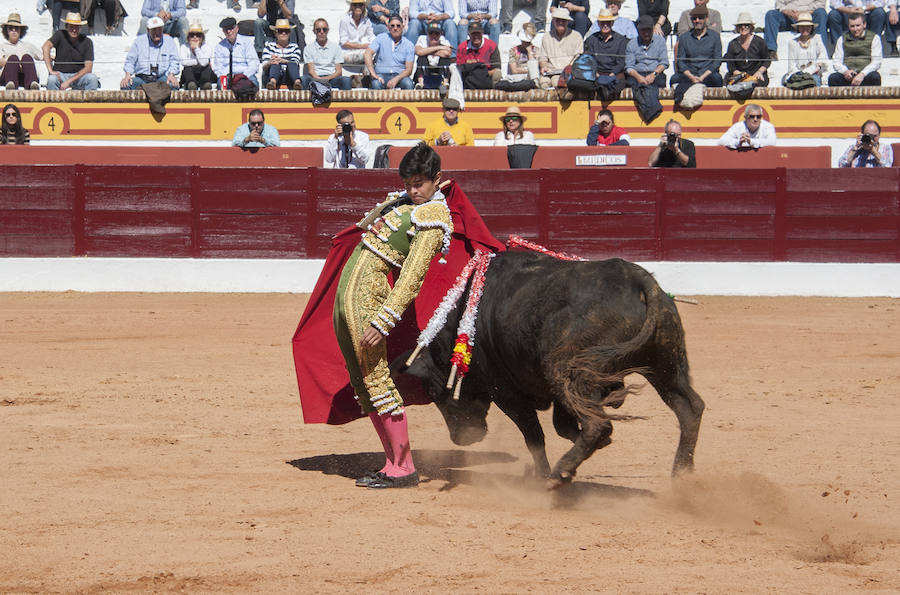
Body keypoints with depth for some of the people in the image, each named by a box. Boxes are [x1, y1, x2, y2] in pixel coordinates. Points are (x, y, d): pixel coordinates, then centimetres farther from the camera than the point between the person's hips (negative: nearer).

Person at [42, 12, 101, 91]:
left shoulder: (87, 42, -7)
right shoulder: (60, 35, -6)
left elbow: (88, 68, -13)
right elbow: (45, 47, -23)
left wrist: (69, 81, -22)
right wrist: (50, 70, -33)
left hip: (79, 75, 1)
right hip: (60, 74, -1)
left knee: (92, 78, -29)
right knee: (52, 79, -33)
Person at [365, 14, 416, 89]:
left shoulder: (409, 45, 6)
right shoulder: (381, 38, 6)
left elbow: (409, 69, -1)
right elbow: (368, 54, -5)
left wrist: (396, 79, -21)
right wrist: (373, 74, -22)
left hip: (399, 75, 1)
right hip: (382, 74, -1)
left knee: (408, 84, -33)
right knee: (376, 84, -36)